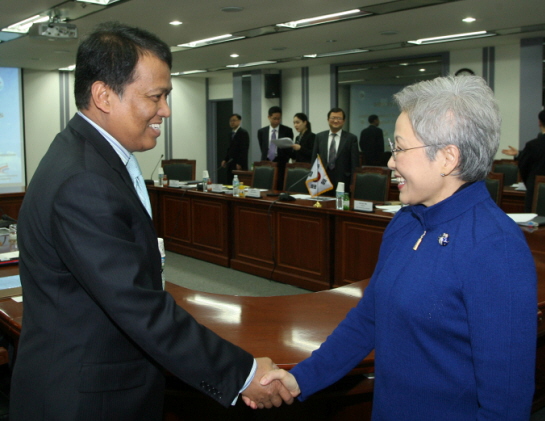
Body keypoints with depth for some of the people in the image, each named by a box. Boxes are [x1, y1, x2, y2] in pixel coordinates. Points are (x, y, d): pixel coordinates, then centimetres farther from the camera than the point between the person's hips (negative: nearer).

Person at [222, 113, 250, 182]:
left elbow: (244, 150, -14)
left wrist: (239, 164, -18)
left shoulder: (243, 133, -8)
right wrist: (225, 160, 9)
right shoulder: (232, 133, 17)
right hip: (231, 164, 8)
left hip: (240, 165, -8)